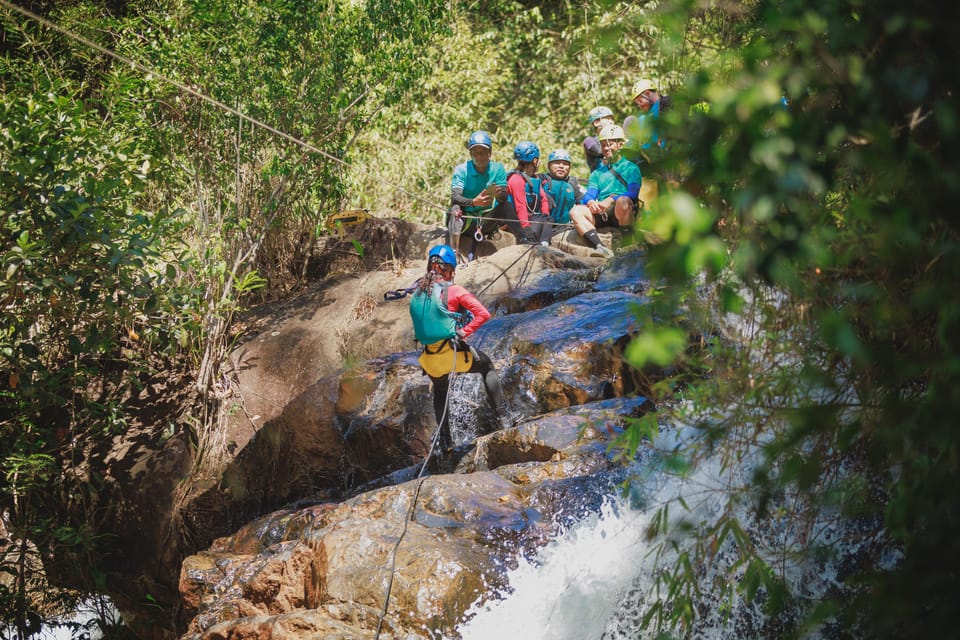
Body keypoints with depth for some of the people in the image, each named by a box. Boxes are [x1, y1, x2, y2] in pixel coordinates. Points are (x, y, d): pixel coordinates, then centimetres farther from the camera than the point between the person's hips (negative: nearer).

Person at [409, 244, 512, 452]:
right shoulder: (453, 291, -10)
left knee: (440, 394, 31)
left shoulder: (416, 293, 4)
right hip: (453, 353, -4)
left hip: (430, 359, 4)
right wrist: (464, 332, -13)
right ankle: (503, 415, 15)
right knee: (487, 367, 23)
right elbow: (483, 314, -17)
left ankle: (445, 441, 35)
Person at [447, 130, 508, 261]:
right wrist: (473, 202, -41)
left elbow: (504, 198, -12)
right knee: (455, 209, -32)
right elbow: (454, 197, -20)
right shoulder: (461, 170, -6)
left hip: (487, 219, 1)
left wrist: (500, 194, -38)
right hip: (466, 219, -1)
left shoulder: (498, 169, -2)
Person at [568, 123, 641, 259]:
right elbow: (589, 193, 14)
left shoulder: (631, 168, 13)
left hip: (620, 213, -4)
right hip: (601, 214, 4)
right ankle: (600, 248, -41)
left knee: (623, 201, -37)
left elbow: (633, 193, -4)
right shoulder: (598, 172, 29)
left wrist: (611, 200, -21)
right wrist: (590, 201, -12)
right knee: (575, 211, -23)